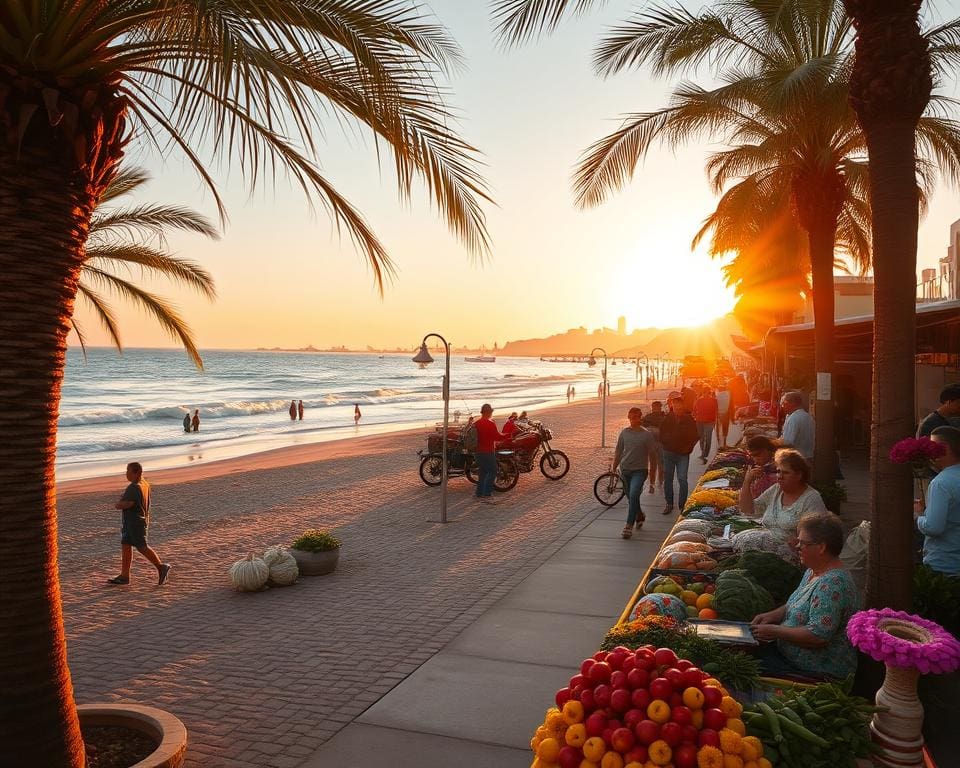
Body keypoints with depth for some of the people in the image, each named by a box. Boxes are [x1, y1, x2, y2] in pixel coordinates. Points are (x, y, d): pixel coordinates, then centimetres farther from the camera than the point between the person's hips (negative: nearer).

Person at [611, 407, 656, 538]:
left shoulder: (646, 435, -6)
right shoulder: (624, 432, 3)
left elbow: (652, 452, -2)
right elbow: (618, 451, 10)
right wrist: (614, 466, 9)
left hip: (639, 470, -4)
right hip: (625, 469, 4)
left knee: (633, 495, -21)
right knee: (631, 498, 16)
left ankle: (629, 525, -18)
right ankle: (640, 516, 43)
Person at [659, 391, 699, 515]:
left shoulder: (689, 419, -4)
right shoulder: (667, 418, -1)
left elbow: (695, 436, 3)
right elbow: (662, 435, 6)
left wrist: (688, 448, -2)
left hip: (683, 454, -2)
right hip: (669, 453, 2)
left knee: (682, 479, -9)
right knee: (667, 479, 8)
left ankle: (683, 505, 2)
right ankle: (669, 504, 20)